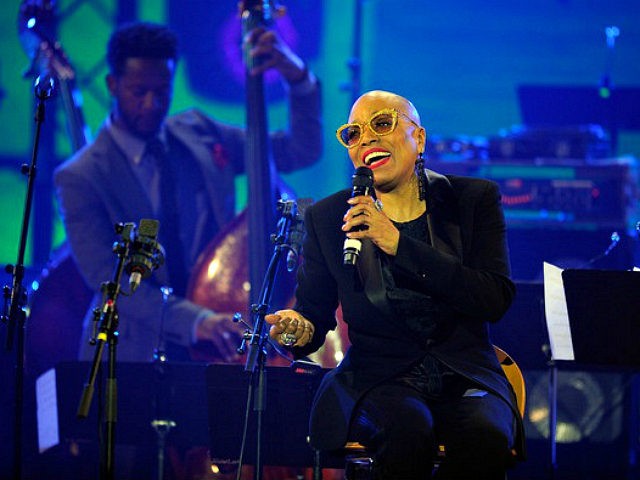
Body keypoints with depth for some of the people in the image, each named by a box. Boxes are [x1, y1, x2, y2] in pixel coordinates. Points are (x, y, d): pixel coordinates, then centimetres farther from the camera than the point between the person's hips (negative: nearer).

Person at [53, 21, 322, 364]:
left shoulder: (199, 134, 8)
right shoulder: (81, 178, -7)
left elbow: (302, 151, 11)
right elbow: (106, 276, -16)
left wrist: (298, 78, -7)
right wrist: (193, 320, -29)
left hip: (216, 349, 3)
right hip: (134, 354, -3)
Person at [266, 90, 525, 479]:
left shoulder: (474, 199, 5)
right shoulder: (328, 218, 9)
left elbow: (496, 300, -9)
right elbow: (314, 311, 11)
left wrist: (397, 243, -15)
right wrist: (299, 330, -16)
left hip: (464, 377, 0)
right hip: (377, 380, 0)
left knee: (485, 436, -34)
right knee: (408, 431, -36)